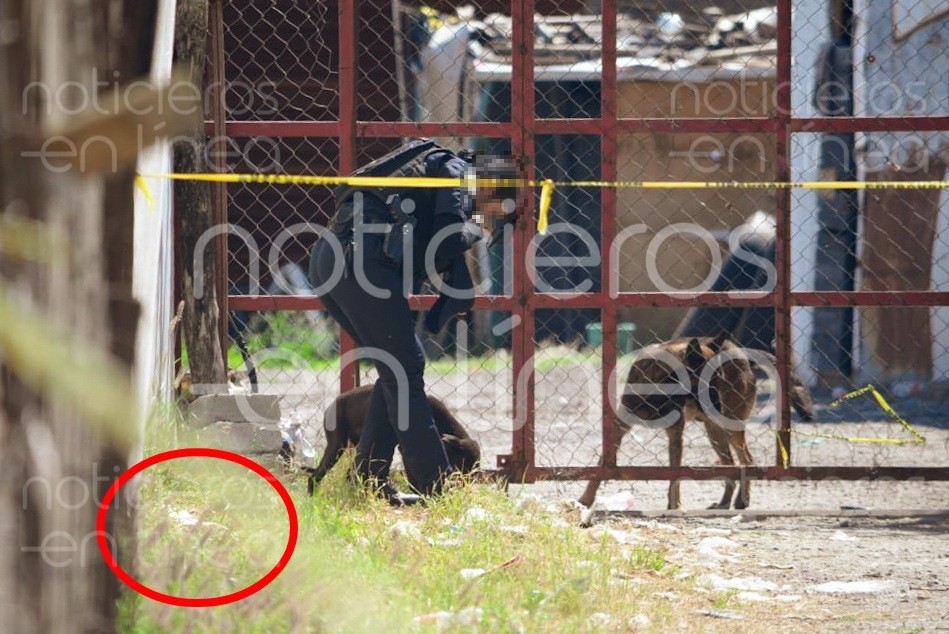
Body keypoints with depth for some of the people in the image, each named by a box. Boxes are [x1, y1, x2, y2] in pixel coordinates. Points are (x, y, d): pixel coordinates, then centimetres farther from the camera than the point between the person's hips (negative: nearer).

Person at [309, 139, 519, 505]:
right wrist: (473, 232, 10)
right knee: (405, 368, -6)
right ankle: (433, 486, -8)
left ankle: (366, 482, 12)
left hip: (325, 258, 10)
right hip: (361, 258, -10)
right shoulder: (456, 172, 4)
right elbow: (447, 239, -9)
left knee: (395, 371, 15)